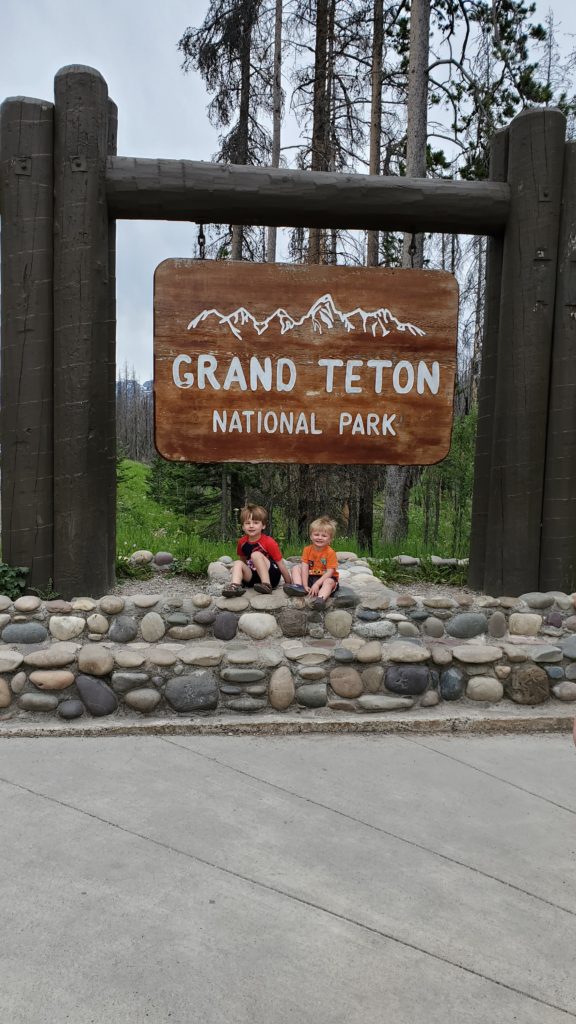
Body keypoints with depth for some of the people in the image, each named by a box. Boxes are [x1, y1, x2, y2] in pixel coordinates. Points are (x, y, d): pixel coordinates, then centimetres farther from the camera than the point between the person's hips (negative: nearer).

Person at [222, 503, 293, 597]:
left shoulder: (269, 542, -15)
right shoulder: (242, 542, 0)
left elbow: (281, 564, -13)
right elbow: (243, 560, 18)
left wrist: (289, 584, -11)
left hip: (272, 577, -5)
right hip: (254, 577, 5)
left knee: (256, 554, -26)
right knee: (238, 563, -16)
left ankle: (267, 585, -31)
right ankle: (235, 586, -40)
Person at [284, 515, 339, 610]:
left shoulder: (330, 552, -14)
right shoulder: (307, 549, -3)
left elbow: (330, 572, -19)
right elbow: (305, 567, -10)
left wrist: (317, 584, -29)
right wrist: (305, 585, -20)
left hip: (325, 578, -5)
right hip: (310, 577, 5)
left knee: (329, 581, -36)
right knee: (296, 568, -5)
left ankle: (321, 598, -62)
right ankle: (298, 586, -29)